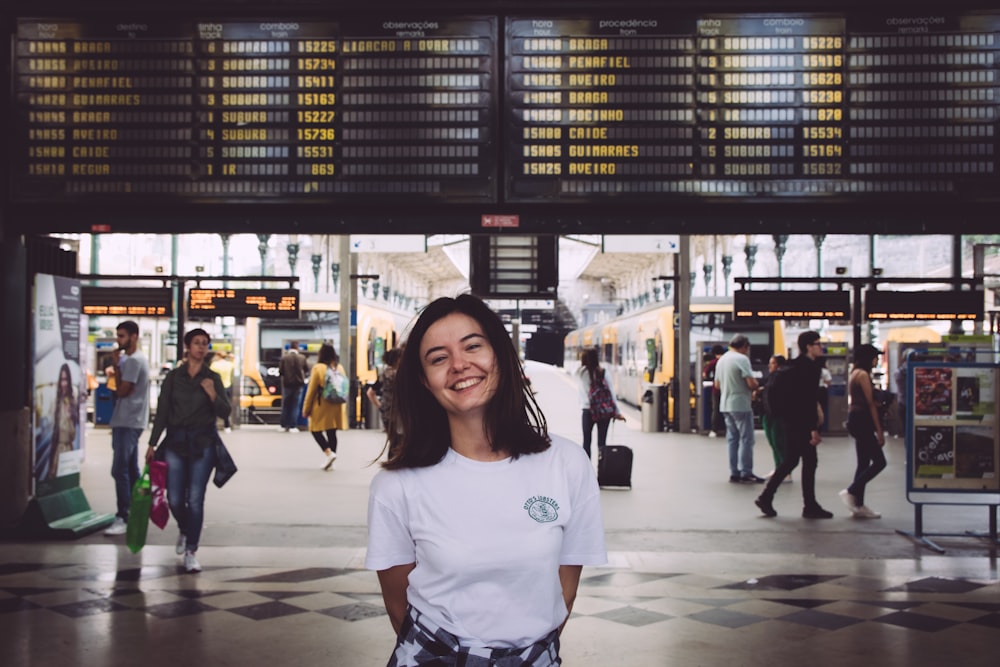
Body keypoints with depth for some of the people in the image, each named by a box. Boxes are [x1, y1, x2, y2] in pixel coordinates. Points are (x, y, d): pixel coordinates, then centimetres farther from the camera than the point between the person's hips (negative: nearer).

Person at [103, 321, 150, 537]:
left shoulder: (133, 361, -15)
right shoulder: (135, 359, 18)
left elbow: (122, 391, -17)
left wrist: (116, 366, -8)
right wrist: (115, 371, 2)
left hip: (127, 423, -11)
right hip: (131, 422, 11)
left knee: (120, 471, -12)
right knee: (131, 470, 14)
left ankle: (123, 518, -14)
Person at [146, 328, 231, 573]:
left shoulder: (213, 378, 2)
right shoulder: (173, 377, 3)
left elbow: (225, 412, -2)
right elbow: (162, 412, 5)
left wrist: (212, 395, -20)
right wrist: (152, 444, 3)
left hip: (203, 442, -1)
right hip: (176, 440, 1)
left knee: (195, 499, -5)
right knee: (175, 499, 2)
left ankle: (190, 551, 4)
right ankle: (185, 530, 35)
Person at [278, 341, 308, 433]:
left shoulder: (284, 357, -7)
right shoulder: (302, 358, -5)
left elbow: (280, 371, -7)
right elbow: (307, 369, 7)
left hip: (287, 384, 0)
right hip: (298, 384, 0)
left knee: (285, 405, 11)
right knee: (295, 406, 3)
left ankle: (284, 426, 12)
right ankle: (293, 426, -1)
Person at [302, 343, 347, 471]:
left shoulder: (318, 368, -10)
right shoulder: (340, 368, 5)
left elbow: (311, 390, -7)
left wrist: (306, 408, -1)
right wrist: (343, 407, 21)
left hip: (321, 407, -5)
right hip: (336, 407, 5)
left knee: (316, 431, 4)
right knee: (332, 432, 10)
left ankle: (329, 453, -14)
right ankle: (330, 460, 12)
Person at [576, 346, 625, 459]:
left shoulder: (580, 372, -6)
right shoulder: (602, 372, -2)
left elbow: (579, 392, -8)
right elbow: (611, 392, -3)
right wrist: (617, 412, 0)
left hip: (588, 410, -1)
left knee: (586, 441, 12)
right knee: (602, 441, 6)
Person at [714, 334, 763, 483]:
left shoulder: (721, 360, 11)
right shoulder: (742, 359, -14)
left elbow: (717, 384, 18)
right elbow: (751, 383, -19)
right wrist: (756, 384, 2)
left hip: (725, 405, 8)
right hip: (741, 405, -8)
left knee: (732, 438, 11)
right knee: (746, 439, -1)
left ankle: (734, 472, 12)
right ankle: (745, 473, -1)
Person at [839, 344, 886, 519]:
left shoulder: (855, 373, 17)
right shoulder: (863, 375, -12)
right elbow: (870, 404, -14)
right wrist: (879, 430, -13)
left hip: (855, 419, 10)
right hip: (862, 420, -10)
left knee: (864, 463, 11)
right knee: (879, 462, -7)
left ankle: (858, 505, 11)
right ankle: (851, 492, -7)